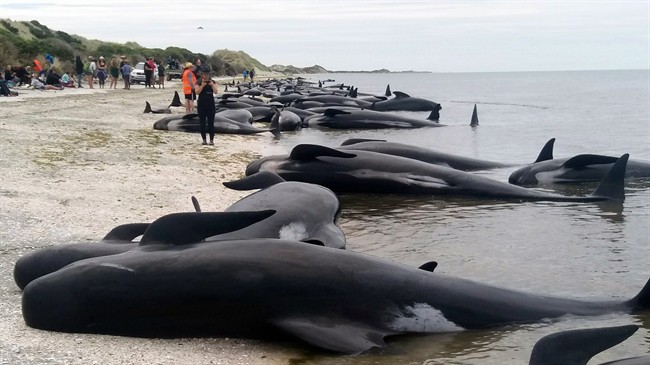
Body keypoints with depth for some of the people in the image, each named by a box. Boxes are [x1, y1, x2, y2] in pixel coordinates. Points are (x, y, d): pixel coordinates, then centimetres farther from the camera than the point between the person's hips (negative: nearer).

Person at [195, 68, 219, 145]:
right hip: (201, 105, 0)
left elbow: (216, 92, -9)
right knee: (202, 123, 4)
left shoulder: (212, 82, 2)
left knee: (211, 123, -1)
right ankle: (204, 140, 11)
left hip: (211, 105, 0)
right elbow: (197, 92, -12)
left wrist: (212, 85, -23)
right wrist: (202, 85, -24)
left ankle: (211, 140, 3)